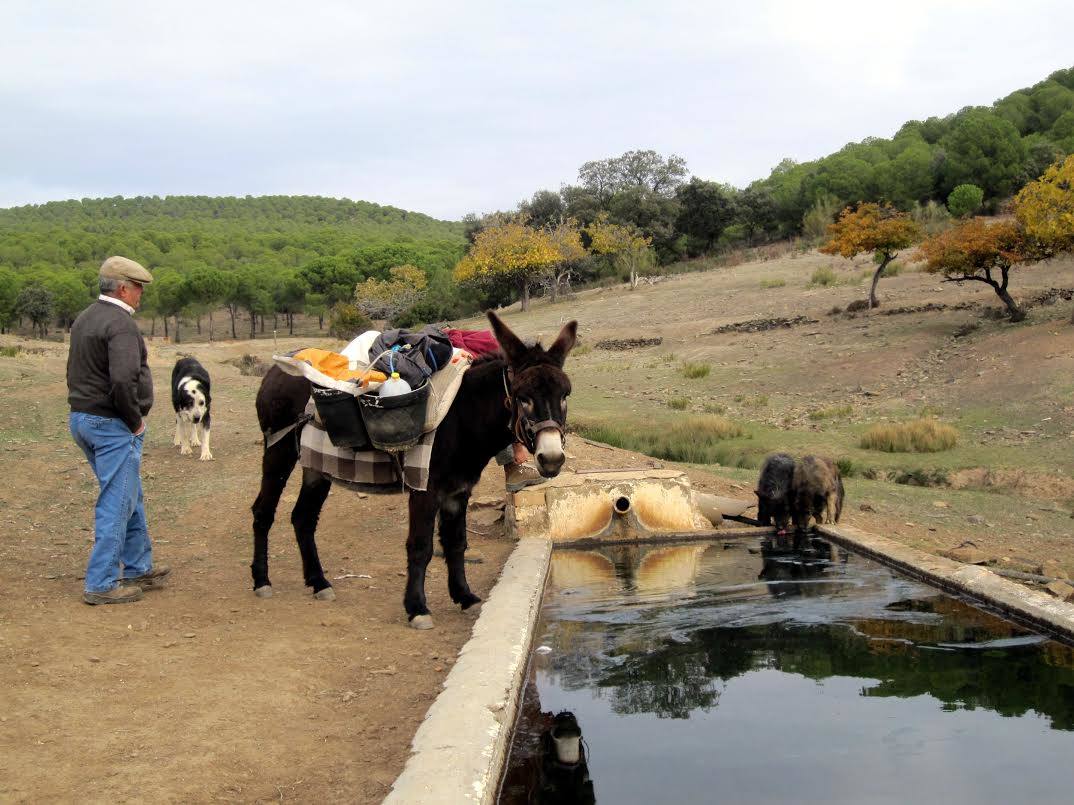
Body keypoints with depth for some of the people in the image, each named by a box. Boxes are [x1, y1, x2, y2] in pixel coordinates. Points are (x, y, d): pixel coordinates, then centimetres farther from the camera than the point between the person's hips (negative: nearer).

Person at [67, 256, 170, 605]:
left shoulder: (84, 319, 14)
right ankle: (101, 585, 3)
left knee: (131, 497, 20)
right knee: (116, 503, -2)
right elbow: (123, 380, -29)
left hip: (82, 418, 10)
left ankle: (139, 568, 30)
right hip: (112, 424, -10)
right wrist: (135, 420, -14)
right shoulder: (120, 323, -17)